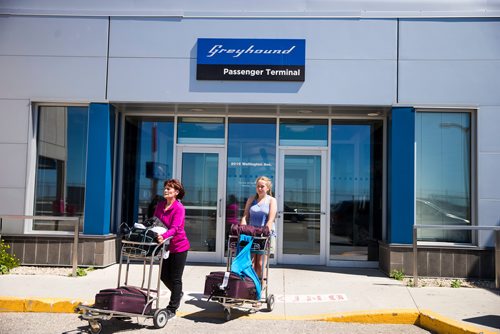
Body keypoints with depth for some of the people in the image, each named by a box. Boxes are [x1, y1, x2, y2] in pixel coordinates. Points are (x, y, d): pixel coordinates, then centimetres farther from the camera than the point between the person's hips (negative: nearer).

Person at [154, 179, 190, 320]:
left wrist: (163, 236, -46)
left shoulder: (179, 208, -18)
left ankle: (172, 309, 14)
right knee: (164, 275, 16)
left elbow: (175, 228, -29)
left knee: (175, 278, 2)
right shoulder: (160, 206, 3)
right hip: (166, 245, 7)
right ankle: (178, 293, 43)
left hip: (179, 246, -7)